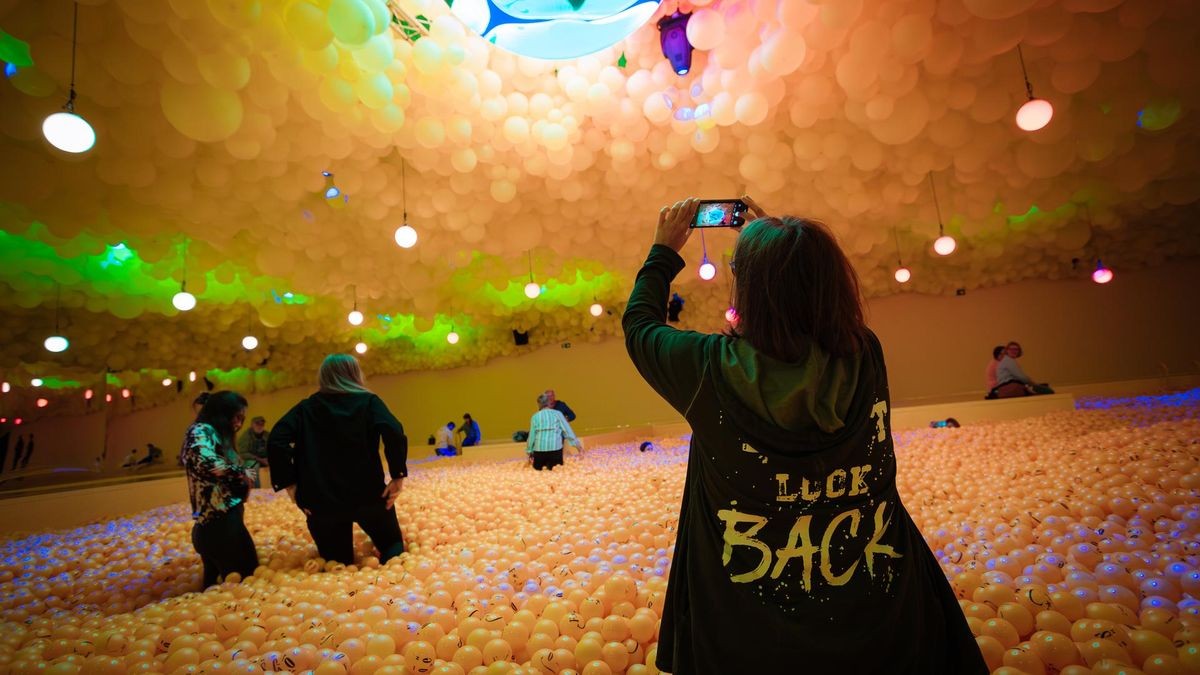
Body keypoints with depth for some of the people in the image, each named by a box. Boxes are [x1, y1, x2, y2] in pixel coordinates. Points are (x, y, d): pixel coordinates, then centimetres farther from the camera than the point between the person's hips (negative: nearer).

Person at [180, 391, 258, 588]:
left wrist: (241, 479, 0)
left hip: (220, 522, 10)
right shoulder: (201, 431, -9)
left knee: (217, 585, 19)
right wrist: (242, 474, -16)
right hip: (219, 522, -10)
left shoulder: (217, 437, 18)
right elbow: (206, 462, -30)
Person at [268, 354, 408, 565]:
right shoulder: (368, 401, 0)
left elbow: (276, 441, -8)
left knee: (338, 564, 18)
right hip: (369, 494, -1)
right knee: (392, 544, 16)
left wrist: (289, 483, -4)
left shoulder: (306, 407, 7)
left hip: (321, 500, 1)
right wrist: (398, 476, -12)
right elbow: (394, 434, -19)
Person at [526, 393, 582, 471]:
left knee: (538, 469, 17)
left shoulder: (535, 416, 6)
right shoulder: (557, 413, 3)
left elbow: (532, 435, 7)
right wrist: (577, 443, 5)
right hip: (555, 447, -1)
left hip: (539, 448, 1)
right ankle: (554, 468, -20)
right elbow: (567, 430, 1)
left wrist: (529, 451, 16)